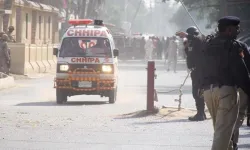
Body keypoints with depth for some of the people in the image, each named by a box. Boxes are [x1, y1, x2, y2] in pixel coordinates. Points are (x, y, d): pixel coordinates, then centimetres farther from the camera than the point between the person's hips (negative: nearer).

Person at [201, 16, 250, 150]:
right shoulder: (232, 45, -7)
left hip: (208, 90, 8)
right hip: (226, 89, -7)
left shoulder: (208, 45, 16)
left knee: (219, 126, 21)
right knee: (223, 129, -8)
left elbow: (202, 67, 17)